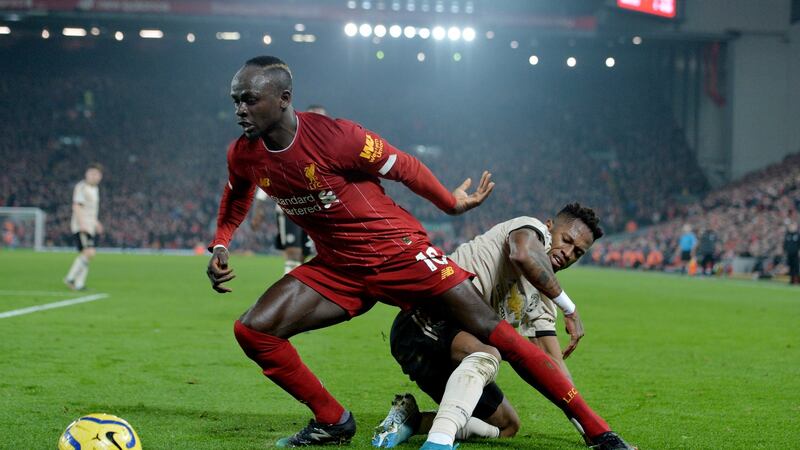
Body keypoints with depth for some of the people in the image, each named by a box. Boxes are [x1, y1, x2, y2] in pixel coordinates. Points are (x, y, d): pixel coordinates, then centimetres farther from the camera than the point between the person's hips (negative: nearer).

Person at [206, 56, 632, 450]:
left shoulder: (333, 136, -24)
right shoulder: (243, 156, -6)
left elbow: (402, 167, -9)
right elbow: (236, 197, 19)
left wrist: (450, 202, 4)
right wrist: (219, 247, 5)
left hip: (399, 251, -5)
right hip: (337, 268, 6)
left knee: (491, 331, -11)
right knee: (252, 331, -10)